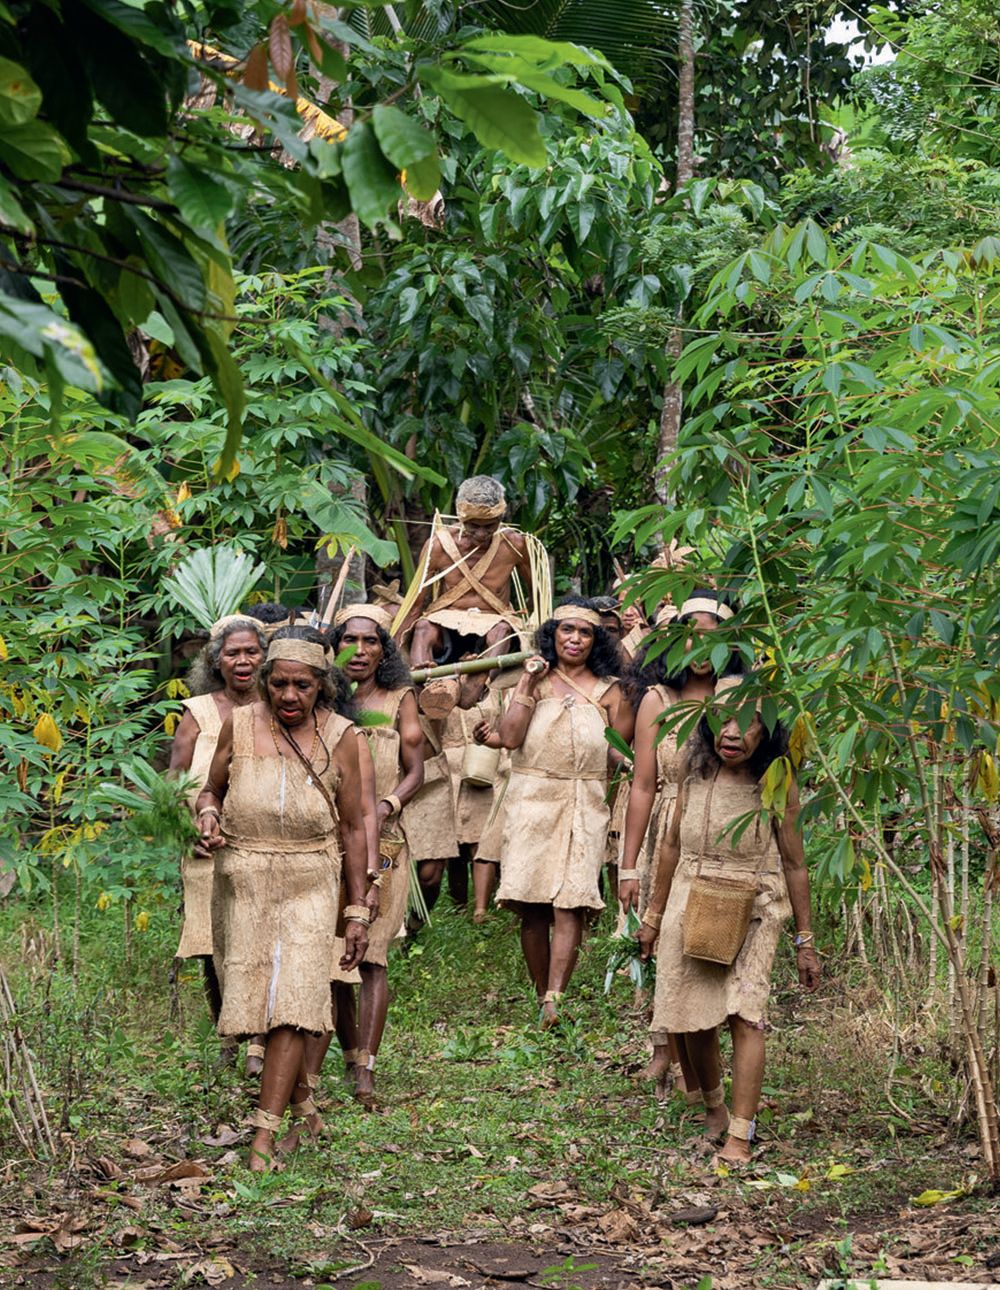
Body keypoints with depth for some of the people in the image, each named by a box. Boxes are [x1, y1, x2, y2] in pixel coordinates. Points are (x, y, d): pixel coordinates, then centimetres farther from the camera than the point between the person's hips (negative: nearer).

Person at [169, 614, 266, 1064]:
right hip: (212, 852, 0)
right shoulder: (199, 713, 8)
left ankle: (260, 1045, -6)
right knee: (216, 954, 3)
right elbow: (174, 782, 7)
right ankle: (228, 1040, 22)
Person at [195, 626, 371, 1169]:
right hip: (241, 880, 2)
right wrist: (208, 813, -9)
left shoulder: (339, 736, -3)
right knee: (246, 995, 8)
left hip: (307, 885, -2)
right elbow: (212, 788, 16)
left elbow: (352, 828, 3)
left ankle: (264, 1133, -15)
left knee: (292, 1002, -12)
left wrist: (358, 911, 3)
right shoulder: (240, 725, 0)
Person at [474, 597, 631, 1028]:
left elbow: (620, 751, 14)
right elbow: (511, 737, -2)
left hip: (584, 805, 0)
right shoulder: (536, 679, 10)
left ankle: (555, 998, -21)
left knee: (570, 903, -13)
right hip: (532, 799, 0)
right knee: (532, 906, -2)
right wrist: (527, 686, -4)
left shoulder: (607, 690, 12)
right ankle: (542, 995, 9)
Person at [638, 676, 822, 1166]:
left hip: (753, 909, -3)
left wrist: (805, 940, 1)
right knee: (694, 1022, 7)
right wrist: (654, 914, 17)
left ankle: (739, 1136, -14)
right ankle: (713, 1107, 34)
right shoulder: (696, 772, -1)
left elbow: (793, 863, -2)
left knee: (745, 1013, -17)